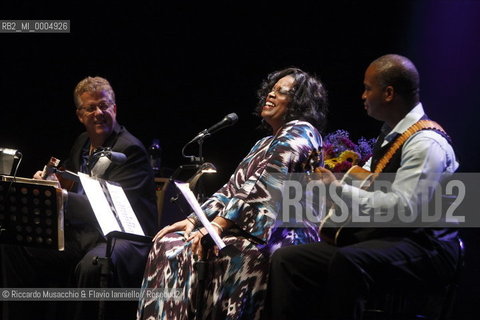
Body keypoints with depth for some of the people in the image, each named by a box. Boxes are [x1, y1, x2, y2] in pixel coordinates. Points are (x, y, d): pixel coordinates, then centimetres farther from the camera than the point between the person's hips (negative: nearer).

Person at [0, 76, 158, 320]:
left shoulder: (130, 149, -12)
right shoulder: (83, 143, 14)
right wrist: (47, 180, -1)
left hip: (125, 237, -9)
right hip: (82, 236, 9)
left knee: (93, 265, -41)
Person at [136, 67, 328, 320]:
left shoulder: (299, 133, -3)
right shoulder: (264, 144, 26)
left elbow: (261, 186, -16)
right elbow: (231, 189, 19)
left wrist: (217, 226, -22)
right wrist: (193, 220, 4)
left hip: (278, 236, -9)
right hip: (248, 230, 9)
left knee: (184, 252, -24)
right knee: (169, 244, -10)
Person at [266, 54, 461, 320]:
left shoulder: (426, 144, -17)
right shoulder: (390, 133, 13)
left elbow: (402, 208, -26)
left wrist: (338, 188, -22)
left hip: (422, 246, -9)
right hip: (380, 236, 9)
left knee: (348, 261, -39)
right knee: (286, 259, -2)